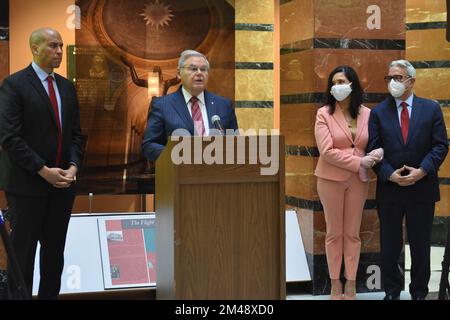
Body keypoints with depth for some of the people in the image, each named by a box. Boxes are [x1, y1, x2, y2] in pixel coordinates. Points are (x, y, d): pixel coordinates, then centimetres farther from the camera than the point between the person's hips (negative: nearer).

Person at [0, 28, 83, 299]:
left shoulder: (67, 87, 13)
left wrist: (73, 166, -3)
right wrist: (44, 171, -15)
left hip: (63, 183, 6)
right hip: (27, 184, -6)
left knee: (55, 252, 10)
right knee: (23, 252, 1)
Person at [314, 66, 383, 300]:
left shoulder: (367, 114, 1)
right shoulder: (324, 114, -8)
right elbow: (326, 151, -15)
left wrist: (378, 152, -16)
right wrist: (359, 162, -18)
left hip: (358, 180, 2)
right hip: (331, 179, -2)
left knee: (352, 234, 9)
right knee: (334, 233, 8)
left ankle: (351, 285, 18)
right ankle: (335, 284, 19)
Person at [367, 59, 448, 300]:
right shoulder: (379, 112, 3)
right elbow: (373, 149, -2)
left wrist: (422, 171, -15)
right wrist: (390, 175, -15)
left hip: (422, 188, 0)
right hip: (389, 189, 1)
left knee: (420, 244, 9)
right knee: (390, 245, 9)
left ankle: (419, 292, 22)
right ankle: (392, 291, 22)